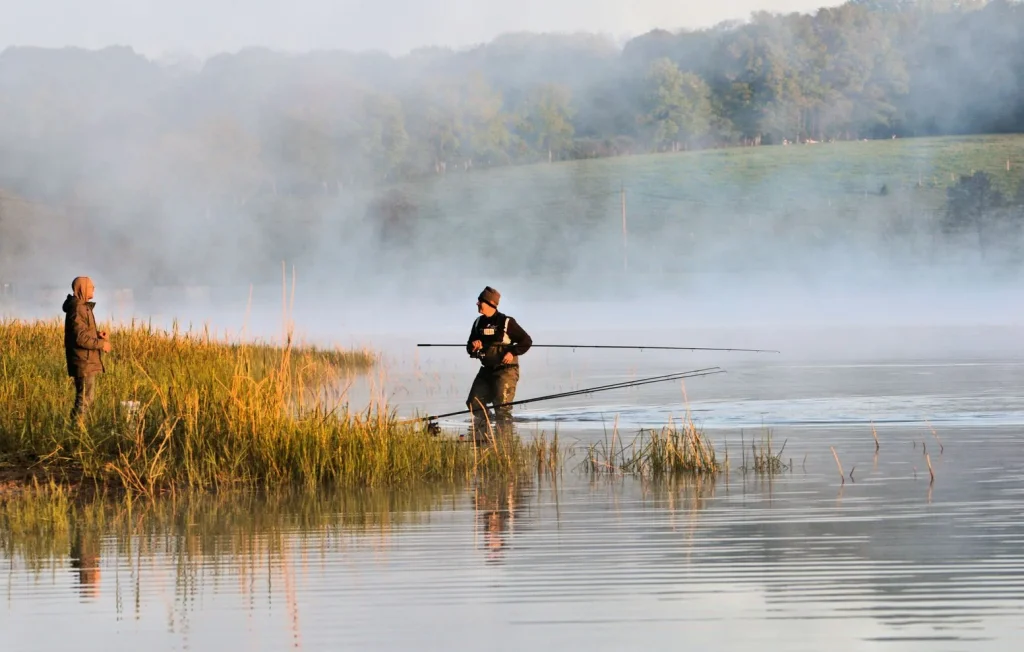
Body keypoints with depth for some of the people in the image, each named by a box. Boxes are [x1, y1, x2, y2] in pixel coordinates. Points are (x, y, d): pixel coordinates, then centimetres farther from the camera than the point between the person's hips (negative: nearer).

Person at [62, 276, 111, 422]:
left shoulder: (83, 307, 16)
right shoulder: (77, 309, -17)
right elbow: (80, 337, -23)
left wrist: (97, 333, 6)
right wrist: (101, 344, -16)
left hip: (88, 361, 11)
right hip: (83, 361, -11)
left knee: (85, 396, 15)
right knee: (85, 397, -9)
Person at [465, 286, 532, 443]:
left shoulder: (507, 322, -9)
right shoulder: (479, 323, 10)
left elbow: (526, 341, -5)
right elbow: (469, 347, 17)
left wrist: (512, 352, -18)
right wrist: (473, 346, -6)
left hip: (505, 370, -7)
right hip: (487, 370, 7)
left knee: (502, 407, -12)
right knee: (475, 403, 4)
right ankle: (480, 440, 13)